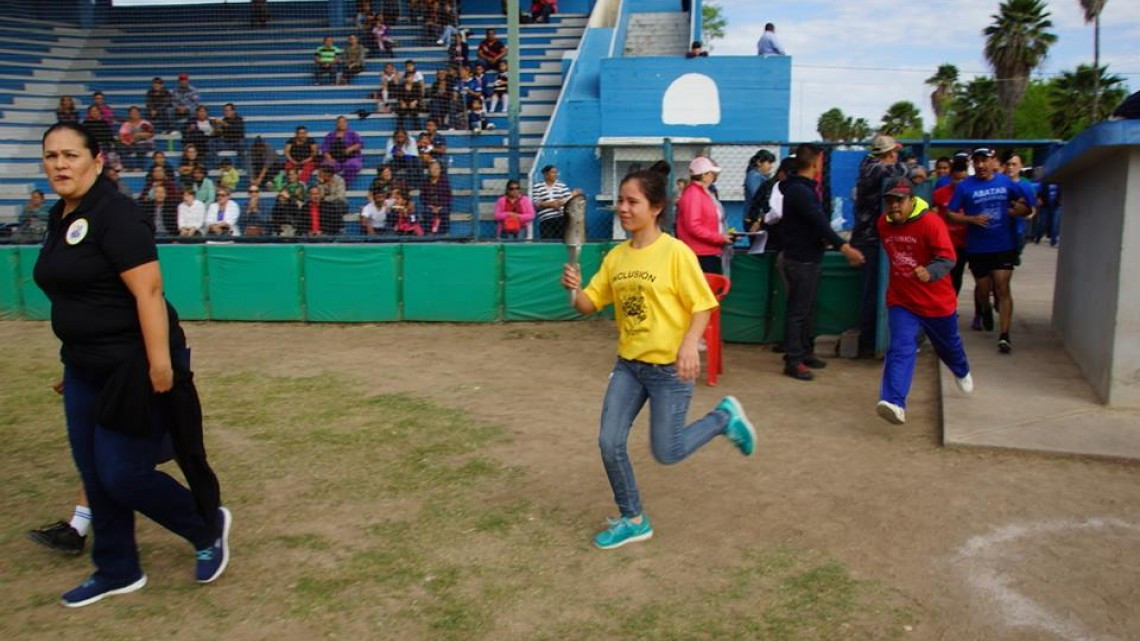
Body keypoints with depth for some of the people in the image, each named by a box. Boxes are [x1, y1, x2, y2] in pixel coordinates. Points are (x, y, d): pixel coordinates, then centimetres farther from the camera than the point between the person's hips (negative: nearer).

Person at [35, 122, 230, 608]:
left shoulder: (115, 215, -16)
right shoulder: (60, 216, 11)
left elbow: (149, 292, -23)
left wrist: (160, 365, -26)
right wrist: (73, 362, 21)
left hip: (132, 367, -9)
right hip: (84, 368, 9)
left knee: (122, 475, -2)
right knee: (95, 475, 14)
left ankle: (209, 528, 22)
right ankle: (117, 571, 31)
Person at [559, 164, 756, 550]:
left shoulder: (675, 252, -14)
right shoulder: (616, 256, 3)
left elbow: (703, 305, -12)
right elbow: (590, 304, 6)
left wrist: (689, 344, -28)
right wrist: (574, 290, -16)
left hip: (670, 367, -5)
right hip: (628, 363, 6)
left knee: (666, 453, 1)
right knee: (609, 443, 1)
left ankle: (725, 417, 27)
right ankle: (633, 520, 21)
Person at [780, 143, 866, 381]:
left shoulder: (801, 188, 14)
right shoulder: (800, 190, -19)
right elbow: (819, 223, -29)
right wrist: (844, 247, -35)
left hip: (808, 257, 10)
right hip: (800, 260, -10)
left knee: (807, 309, 17)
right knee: (798, 310, -5)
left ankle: (804, 352, 26)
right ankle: (793, 360, 0)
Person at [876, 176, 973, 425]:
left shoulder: (931, 223, -19)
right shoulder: (883, 224, -2)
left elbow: (947, 257, -25)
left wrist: (930, 272, -42)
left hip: (937, 301, -2)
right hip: (900, 301, 2)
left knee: (948, 345, 22)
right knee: (901, 349, -16)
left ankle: (962, 372, 56)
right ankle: (894, 403, -27)